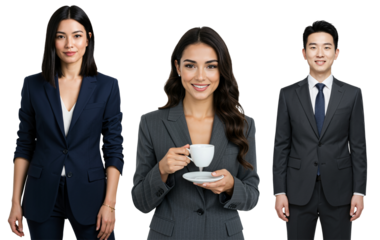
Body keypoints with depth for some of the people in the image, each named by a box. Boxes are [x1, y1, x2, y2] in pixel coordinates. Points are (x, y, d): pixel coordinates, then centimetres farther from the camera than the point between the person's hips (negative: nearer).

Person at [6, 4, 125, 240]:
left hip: (89, 195, -1)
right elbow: (23, 147, 5)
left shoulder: (108, 86, -2)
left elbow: (115, 149, -2)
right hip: (42, 196, 1)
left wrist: (110, 203, -9)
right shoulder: (33, 85, 1)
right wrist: (16, 202, 1)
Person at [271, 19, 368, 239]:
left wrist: (360, 192, -4)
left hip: (338, 193, 0)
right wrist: (279, 191, -3)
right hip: (298, 192, 0)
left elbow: (359, 147, 1)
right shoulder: (288, 95, 2)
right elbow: (281, 147, 2)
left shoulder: (353, 95, 1)